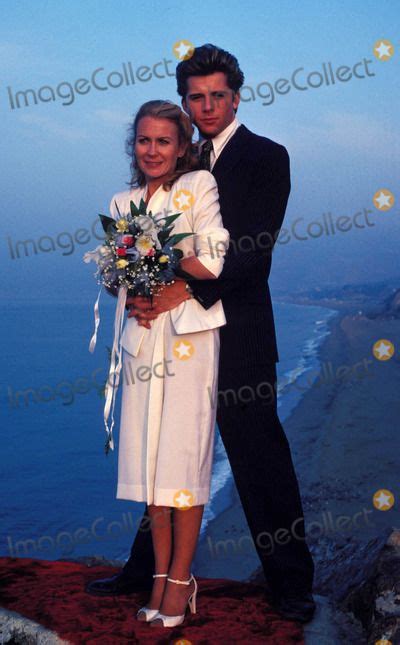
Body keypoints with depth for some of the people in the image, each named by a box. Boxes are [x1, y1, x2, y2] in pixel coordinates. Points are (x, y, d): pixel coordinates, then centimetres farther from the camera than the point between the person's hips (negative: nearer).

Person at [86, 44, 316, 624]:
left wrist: (187, 290, -22)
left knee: (261, 457, 1)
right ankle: (149, 570, 28)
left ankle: (291, 583, 14)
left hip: (237, 333, -5)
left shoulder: (266, 158, -2)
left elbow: (255, 249, -14)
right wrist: (140, 294, -12)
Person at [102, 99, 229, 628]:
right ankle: (161, 574, 14)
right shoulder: (122, 203, 16)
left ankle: (181, 579, 5)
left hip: (189, 335, -5)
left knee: (183, 454, -5)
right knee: (147, 454, 4)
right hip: (143, 337, 5)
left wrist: (151, 251, -7)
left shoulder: (199, 185, -1)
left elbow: (213, 264, -9)